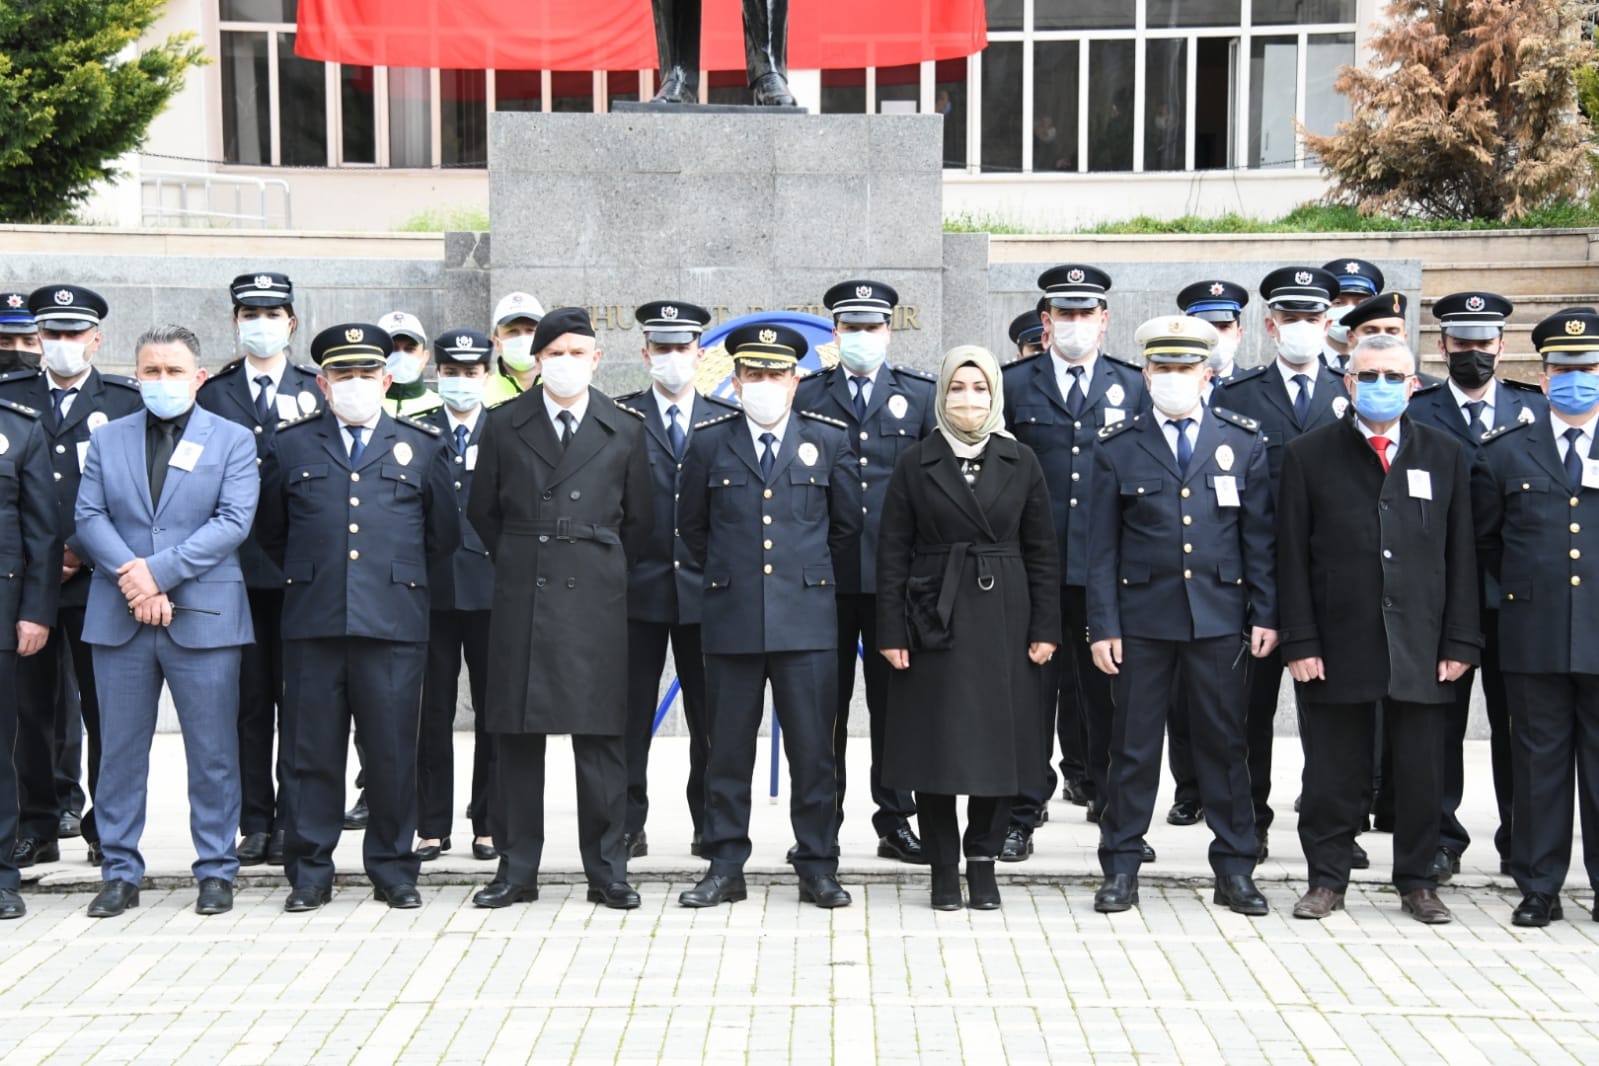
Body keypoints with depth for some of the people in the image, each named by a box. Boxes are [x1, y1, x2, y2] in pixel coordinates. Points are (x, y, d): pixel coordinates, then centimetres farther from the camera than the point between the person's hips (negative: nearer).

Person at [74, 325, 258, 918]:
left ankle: (216, 869, 13)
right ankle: (120, 872, 17)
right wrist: (129, 579, -14)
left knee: (213, 753, 2)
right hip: (118, 619, 2)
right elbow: (89, 518, 3)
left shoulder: (233, 441, 4)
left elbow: (233, 522, -7)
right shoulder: (108, 440, 12)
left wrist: (158, 571, -15)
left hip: (203, 617, -2)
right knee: (120, 752, 7)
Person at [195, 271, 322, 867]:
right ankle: (255, 823, 13)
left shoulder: (318, 392, 7)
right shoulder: (213, 394, 10)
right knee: (248, 699, 6)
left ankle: (292, 824, 9)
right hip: (236, 566, 1)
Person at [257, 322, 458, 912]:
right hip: (312, 621, 1)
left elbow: (444, 534, 18)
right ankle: (309, 873, 14)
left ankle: (394, 869, 14)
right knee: (311, 752, 4)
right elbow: (271, 530, 21)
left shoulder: (421, 446, 11)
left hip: (394, 623, 0)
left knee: (393, 753, 2)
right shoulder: (291, 444, 11)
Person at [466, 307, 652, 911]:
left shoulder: (624, 431, 6)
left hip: (594, 598, 0)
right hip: (521, 599, 1)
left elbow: (638, 521, 13)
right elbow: (482, 511, 14)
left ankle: (606, 871, 10)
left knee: (601, 735, 1)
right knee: (516, 734, 3)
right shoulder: (505, 426, 6)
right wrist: (518, 564, 13)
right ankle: (517, 870, 13)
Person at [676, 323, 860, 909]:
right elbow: (691, 526, 17)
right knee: (728, 750, 5)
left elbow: (847, 524, 15)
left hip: (806, 617, 0)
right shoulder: (709, 442, 6)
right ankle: (725, 867, 15)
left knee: (813, 749, 2)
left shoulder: (828, 439, 6)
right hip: (731, 619, 1)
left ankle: (817, 867, 13)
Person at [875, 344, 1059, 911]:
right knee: (934, 746, 2)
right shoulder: (915, 465, 2)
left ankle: (983, 860, 19)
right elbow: (892, 553, 1)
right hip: (934, 622, -1)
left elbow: (1042, 551, 6)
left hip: (1003, 621, 1)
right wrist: (891, 632, -5)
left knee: (998, 743, 4)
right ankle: (943, 868, 14)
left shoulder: (1021, 462, 6)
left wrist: (1045, 628, 0)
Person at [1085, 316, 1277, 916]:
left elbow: (1259, 535, 6)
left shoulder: (1242, 441, 5)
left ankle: (1234, 870, 18)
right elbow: (1102, 547, 2)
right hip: (1143, 616, -1)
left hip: (1218, 617, 1)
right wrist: (1103, 625, -3)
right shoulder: (1118, 447, 2)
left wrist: (1264, 613, 1)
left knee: (1225, 742, 7)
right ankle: (1121, 868, 15)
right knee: (1133, 745, 5)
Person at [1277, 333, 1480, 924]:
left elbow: (1461, 555, 7)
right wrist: (1300, 641, -6)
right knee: (1333, 771, 5)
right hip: (1338, 645, -1)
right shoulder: (1309, 455, 3)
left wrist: (1459, 642, 1)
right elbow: (1293, 558, 0)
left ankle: (1417, 881, 21)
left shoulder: (1445, 454, 9)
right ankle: (1327, 879, 18)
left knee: (1421, 771, 7)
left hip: (1421, 647, 2)